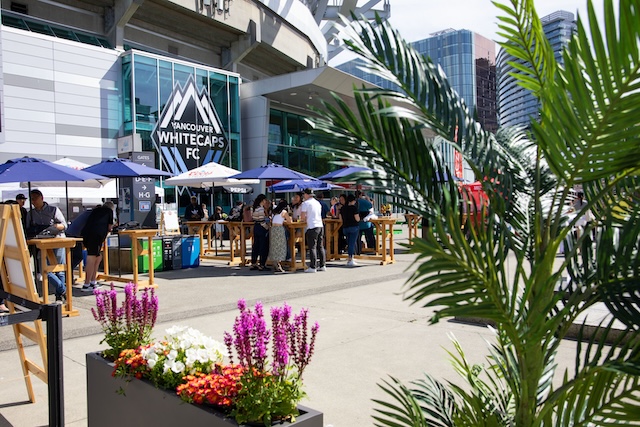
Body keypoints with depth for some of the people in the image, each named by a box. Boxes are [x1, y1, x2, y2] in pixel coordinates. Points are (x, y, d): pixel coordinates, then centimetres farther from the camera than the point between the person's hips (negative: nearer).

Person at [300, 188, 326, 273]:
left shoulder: (305, 203, -5)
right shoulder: (318, 203, 18)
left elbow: (302, 218, -7)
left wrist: (304, 220, 13)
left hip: (312, 227, -7)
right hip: (320, 225, 7)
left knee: (312, 247, -5)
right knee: (320, 247, 12)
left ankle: (313, 267, -5)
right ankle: (322, 266, 15)